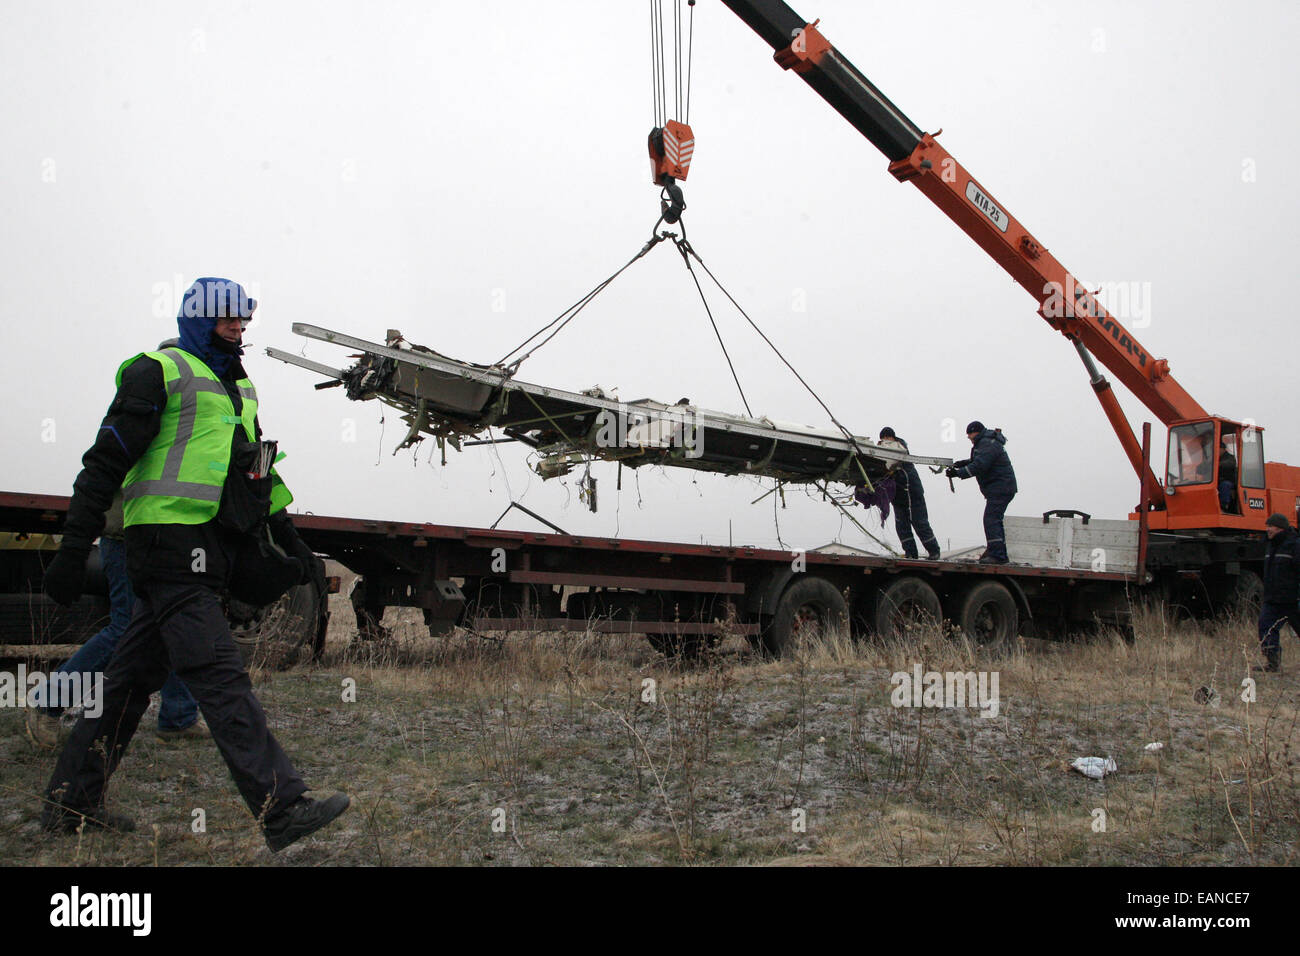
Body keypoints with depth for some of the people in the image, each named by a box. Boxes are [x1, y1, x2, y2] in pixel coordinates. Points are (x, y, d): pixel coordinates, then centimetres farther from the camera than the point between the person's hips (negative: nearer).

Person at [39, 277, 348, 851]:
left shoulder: (239, 389, 23)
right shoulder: (159, 372, -3)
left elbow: (260, 473, 29)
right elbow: (106, 461, -7)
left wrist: (291, 544, 22)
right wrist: (73, 551, -11)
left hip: (206, 553, 9)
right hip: (170, 541, -9)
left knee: (134, 677, 12)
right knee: (220, 677, -14)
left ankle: (70, 803, 22)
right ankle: (282, 810, -19)